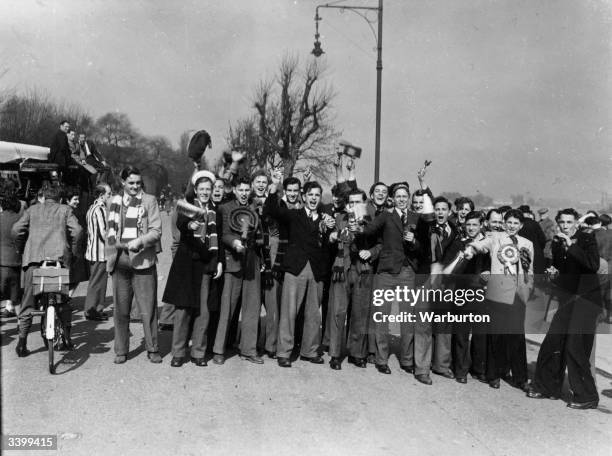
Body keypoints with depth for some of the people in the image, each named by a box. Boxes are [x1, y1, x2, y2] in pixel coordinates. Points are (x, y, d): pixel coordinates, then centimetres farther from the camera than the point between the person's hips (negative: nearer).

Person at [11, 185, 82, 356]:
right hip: (59, 255, -1)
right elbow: (77, 230, 0)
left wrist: (22, 249, 19)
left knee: (27, 301, 7)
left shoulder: (32, 209, 19)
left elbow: (16, 230, 6)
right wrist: (71, 250, 10)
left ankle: (22, 342, 5)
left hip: (33, 256, 1)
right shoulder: (65, 210, 16)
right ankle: (67, 337, 12)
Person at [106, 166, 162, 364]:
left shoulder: (149, 201, 2)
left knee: (148, 309, -1)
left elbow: (156, 230, -5)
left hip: (143, 261, -3)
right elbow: (110, 231, 22)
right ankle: (121, 351, 19)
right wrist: (109, 257, 15)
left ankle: (152, 349, 12)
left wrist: (139, 240, -22)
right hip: (120, 262, 4)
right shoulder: (115, 202, 15)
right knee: (120, 310, 8)